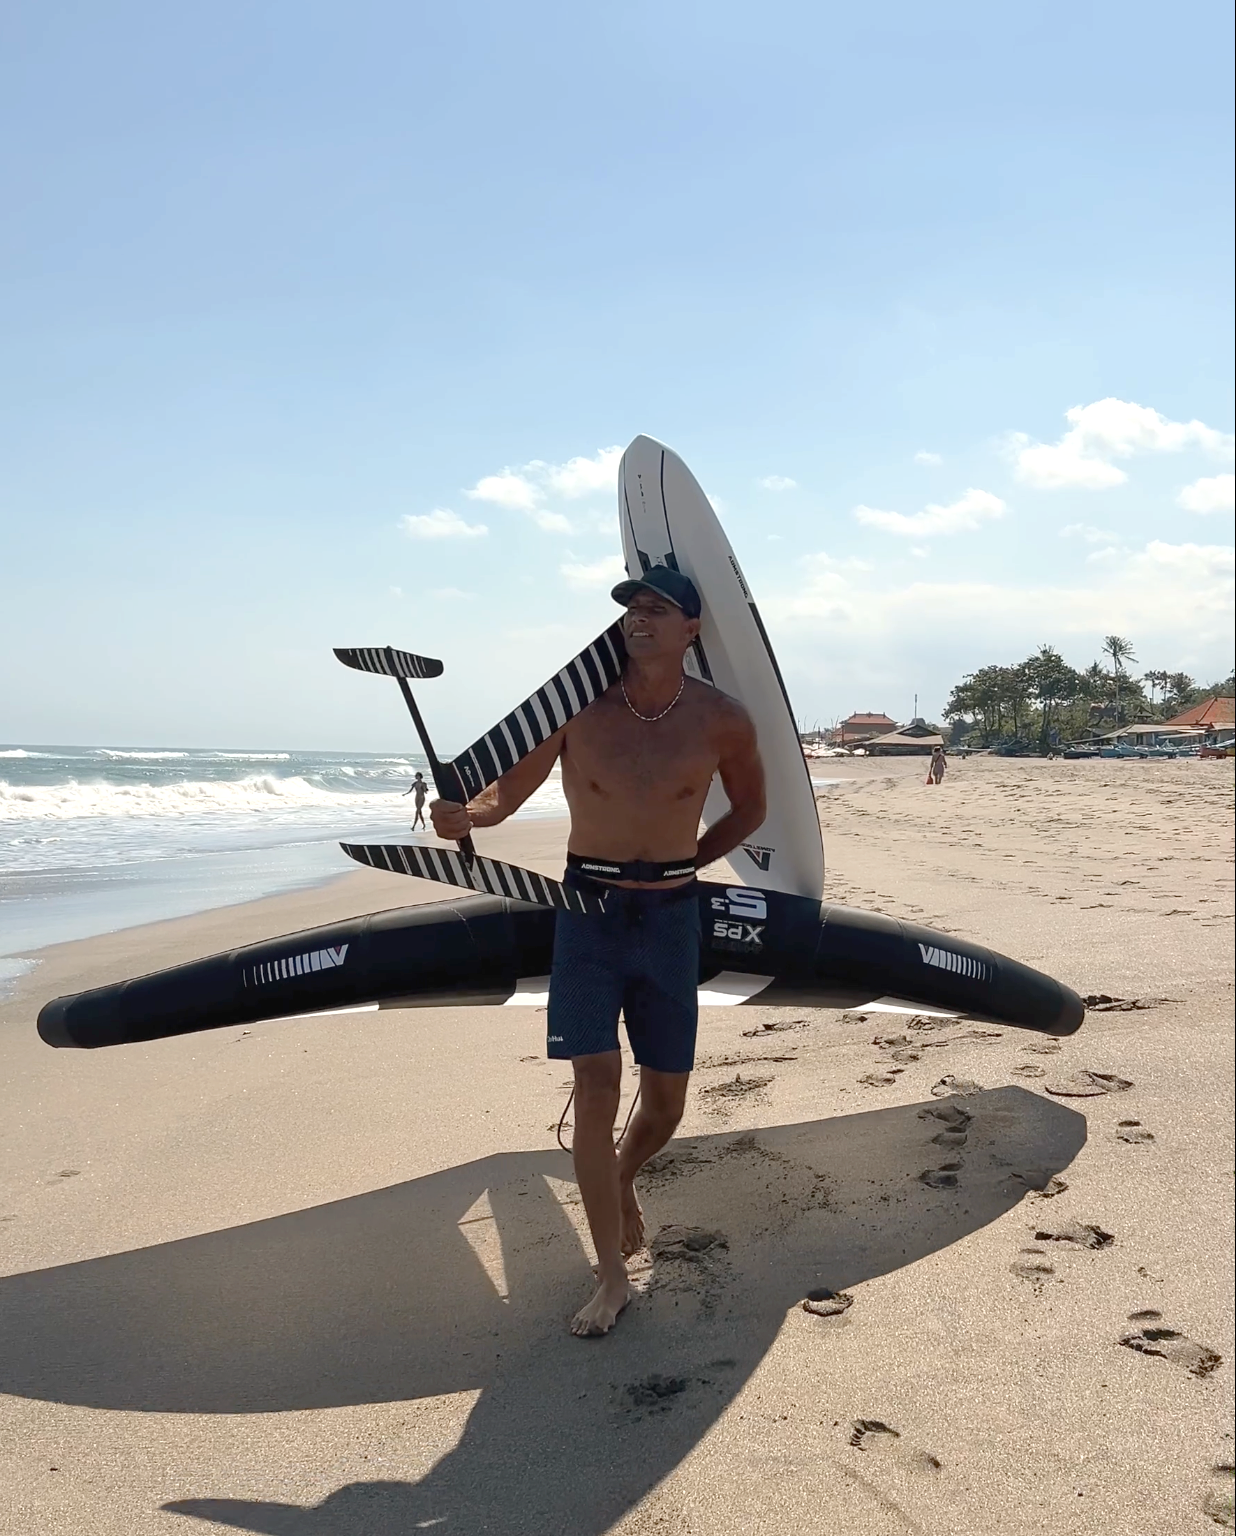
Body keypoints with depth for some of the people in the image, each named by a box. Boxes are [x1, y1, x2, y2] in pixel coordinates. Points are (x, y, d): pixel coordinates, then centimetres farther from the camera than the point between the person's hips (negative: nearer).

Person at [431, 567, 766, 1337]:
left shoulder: (722, 719, -6)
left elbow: (752, 805, 12)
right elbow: (509, 792, -2)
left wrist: (684, 863, 8)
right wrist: (465, 815, -23)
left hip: (672, 915, 2)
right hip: (590, 910, -1)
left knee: (666, 1099, 10)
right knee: (596, 1082, -10)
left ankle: (624, 1178, 45)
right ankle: (613, 1278, 5)